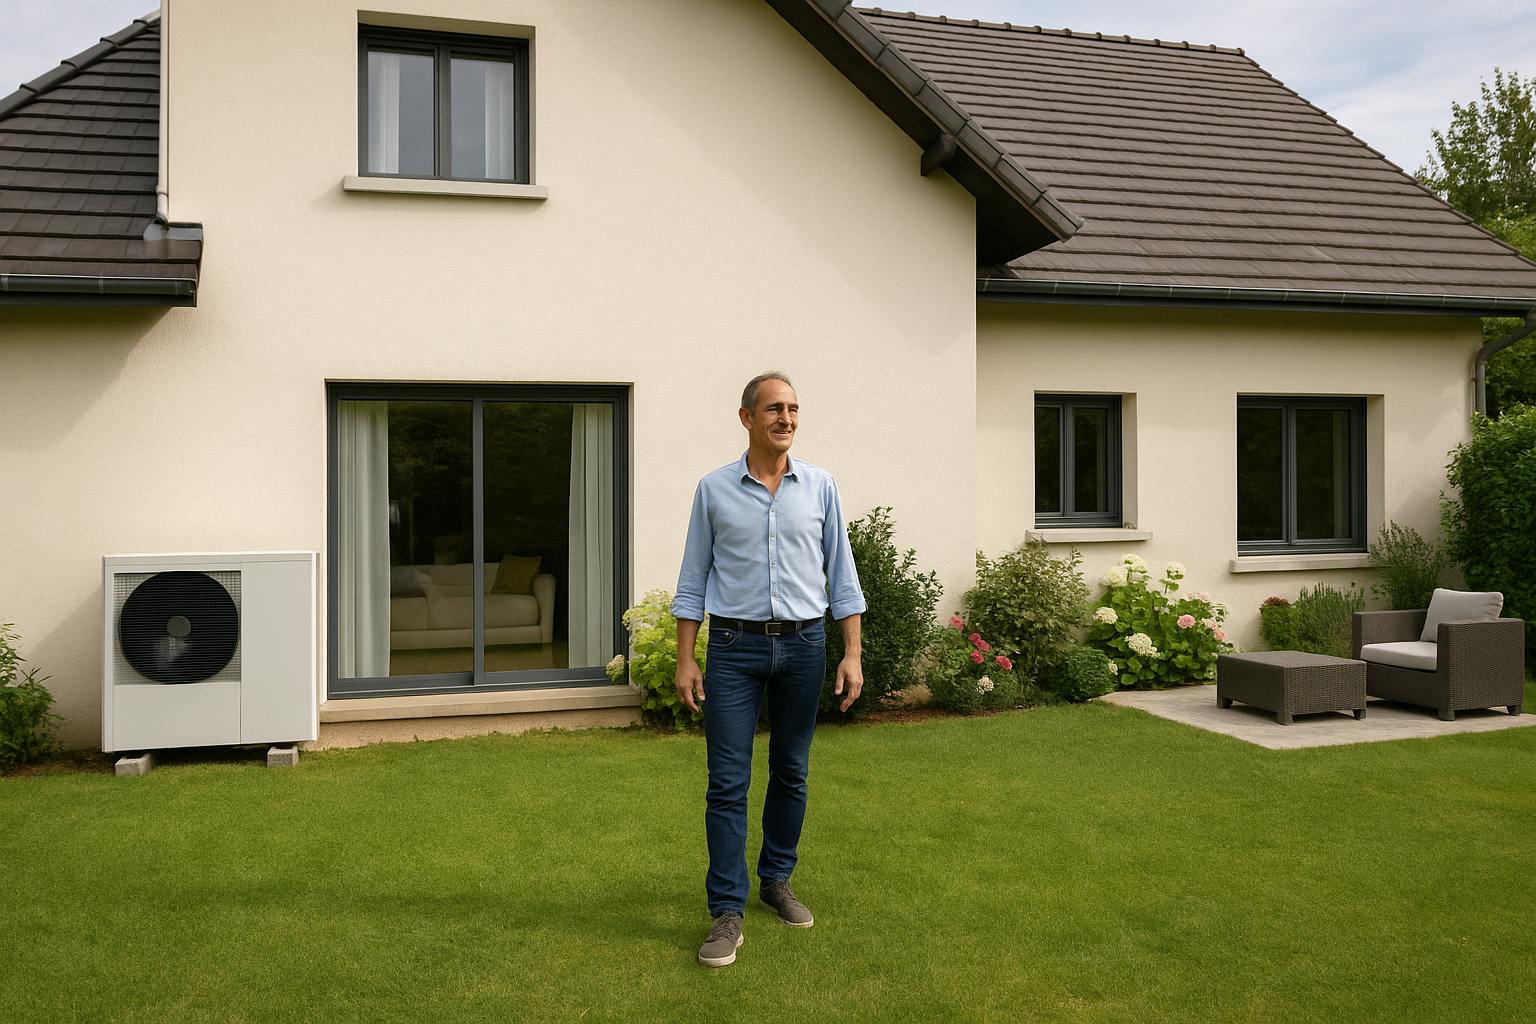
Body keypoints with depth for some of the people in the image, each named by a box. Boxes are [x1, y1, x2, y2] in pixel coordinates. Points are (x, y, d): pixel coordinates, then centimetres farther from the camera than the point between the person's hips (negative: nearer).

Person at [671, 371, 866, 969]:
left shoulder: (819, 487, 4)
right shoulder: (714, 489, 1)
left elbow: (840, 573, 6)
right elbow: (693, 579, 4)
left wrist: (852, 653, 0)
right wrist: (685, 660, -1)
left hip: (803, 644, 2)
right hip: (735, 647, -2)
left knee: (792, 773, 11)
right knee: (728, 782, -4)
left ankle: (776, 880, 29)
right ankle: (727, 912, 3)